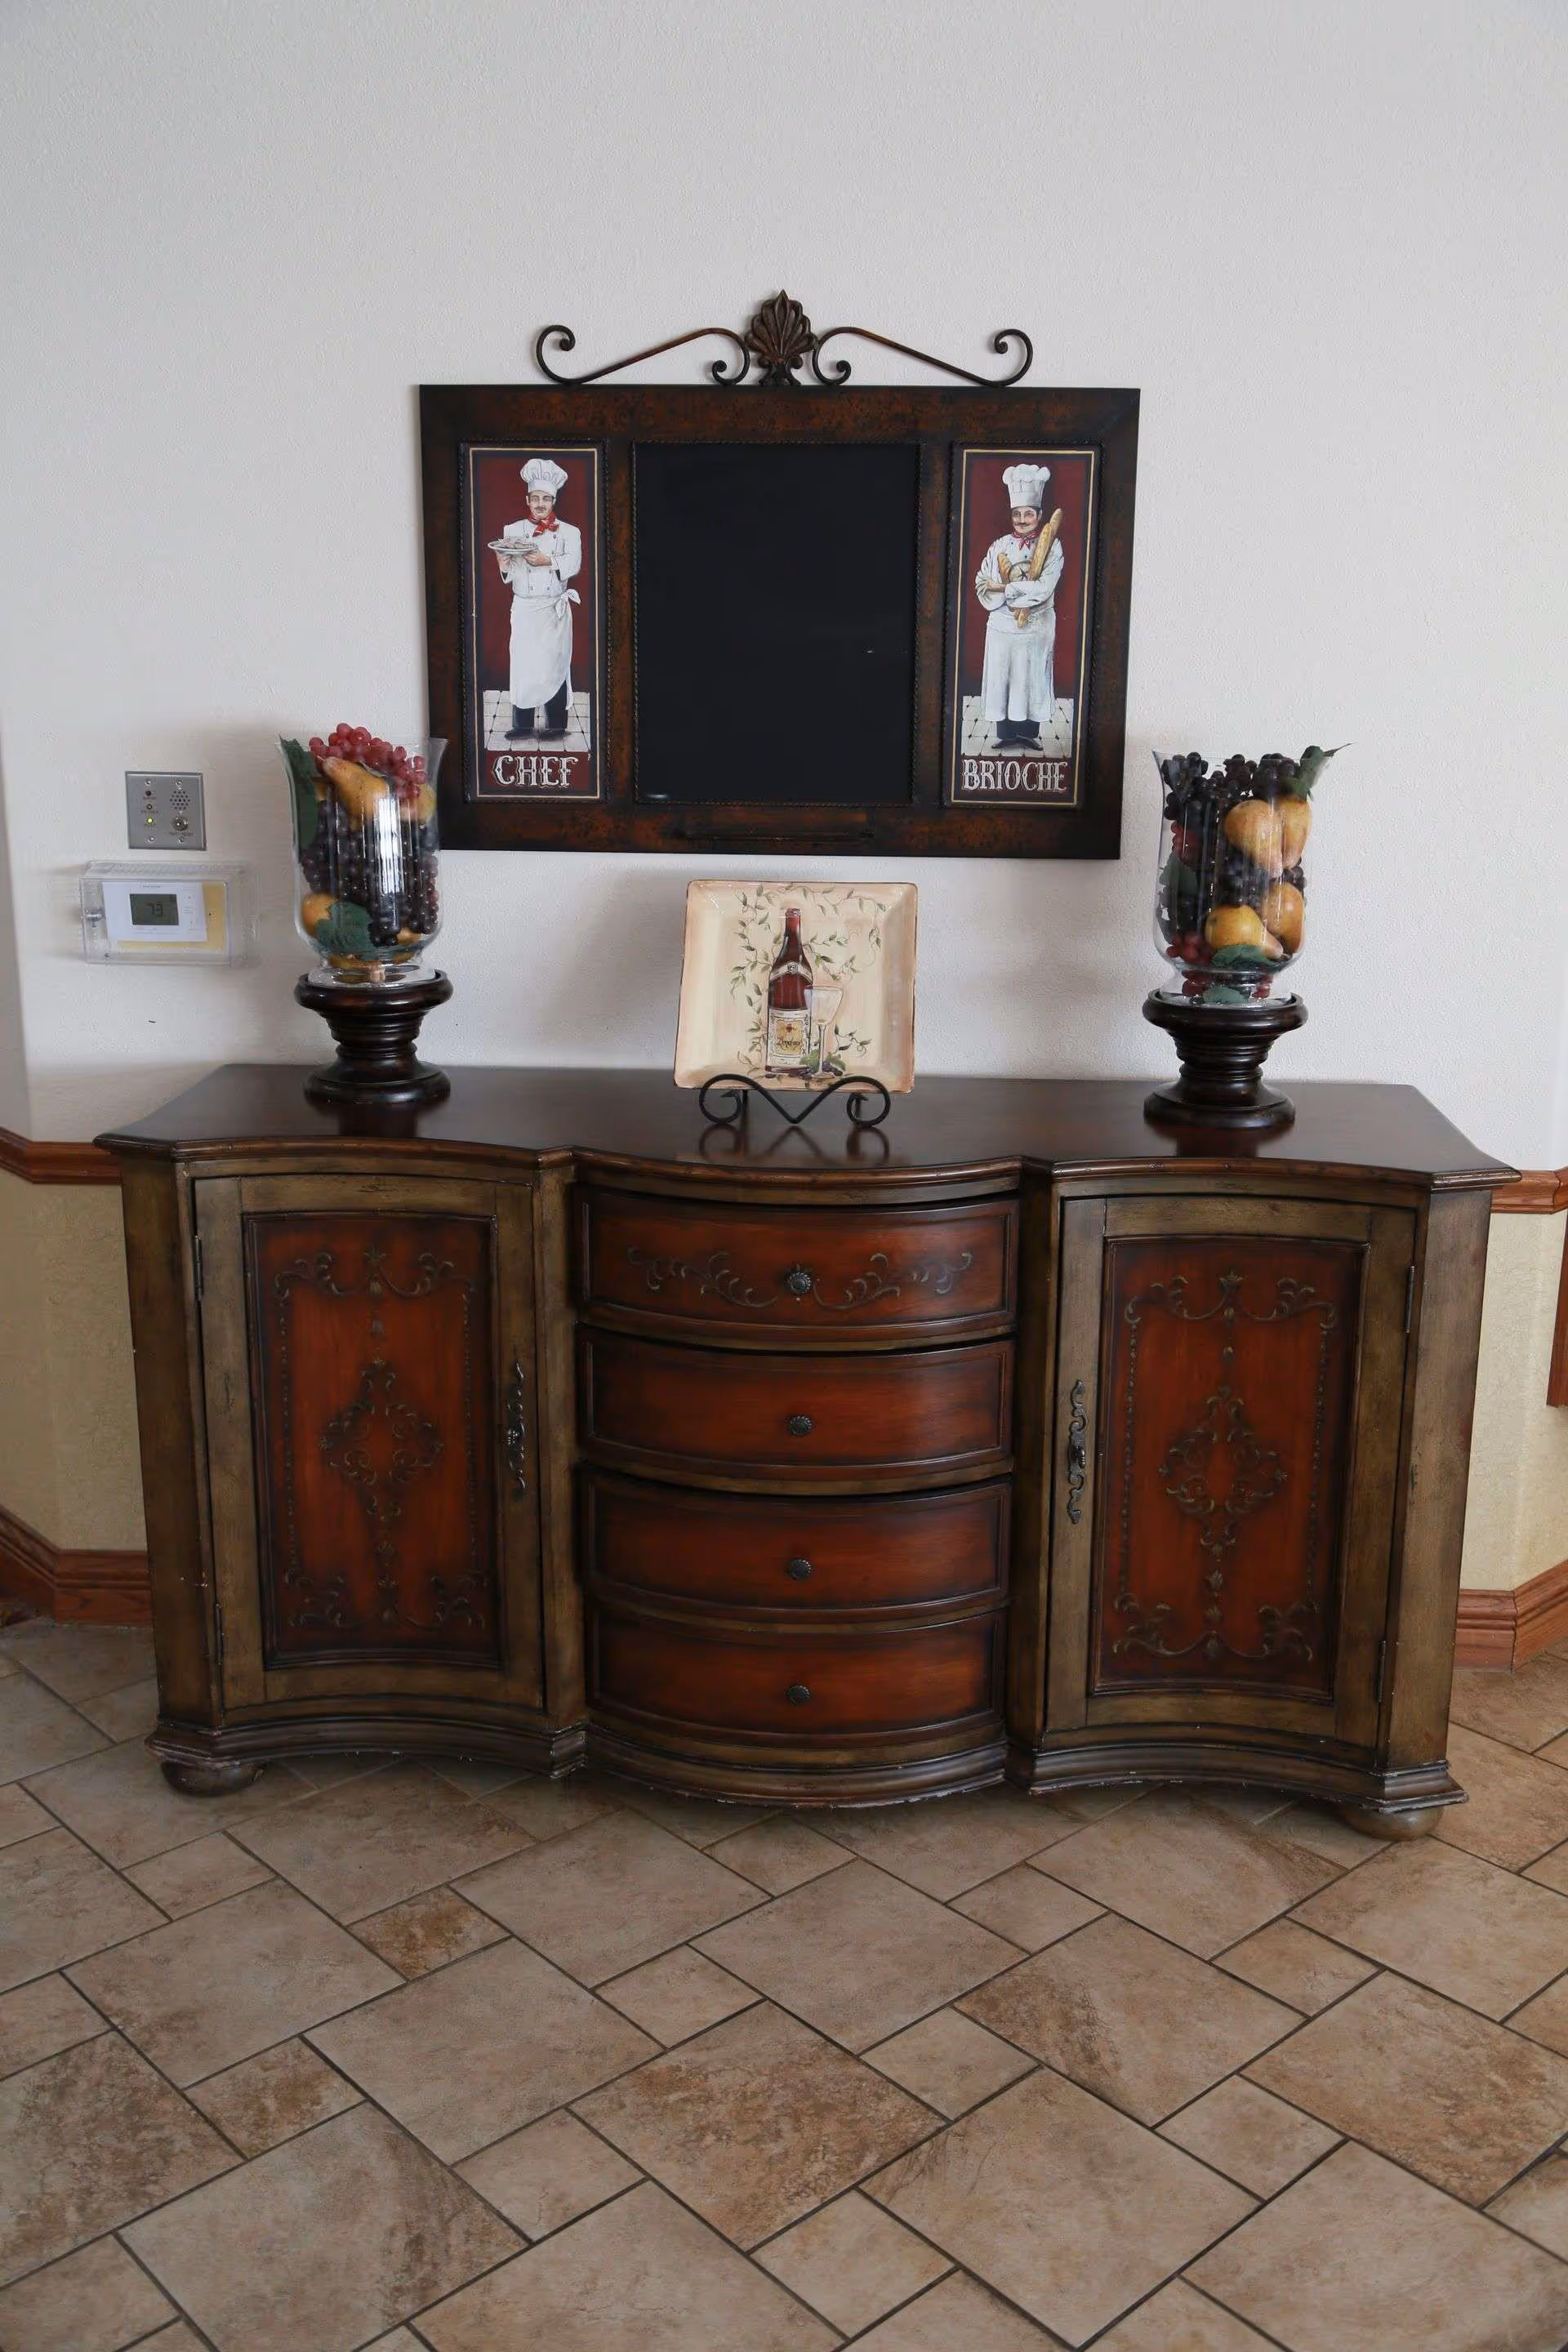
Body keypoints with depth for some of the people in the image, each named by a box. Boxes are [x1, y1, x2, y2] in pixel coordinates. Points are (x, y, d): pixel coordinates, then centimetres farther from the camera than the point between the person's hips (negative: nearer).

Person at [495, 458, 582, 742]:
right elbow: (510, 575, 3)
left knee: (553, 664, -1)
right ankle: (522, 724, 10)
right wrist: (504, 565, -19)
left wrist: (547, 561, -26)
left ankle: (556, 725, 8)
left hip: (553, 609, -2)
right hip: (523, 608, 2)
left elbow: (573, 564, -12)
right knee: (522, 664, 2)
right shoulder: (513, 530, 8)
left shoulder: (568, 532, 3)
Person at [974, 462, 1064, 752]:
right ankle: (1006, 734, 13)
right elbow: (983, 586, -4)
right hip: (1002, 627, 2)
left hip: (1037, 627, -1)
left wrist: (1005, 589, -14)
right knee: (1002, 679, 3)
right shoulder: (999, 547, 3)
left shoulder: (1051, 547, -4)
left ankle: (1029, 733, 16)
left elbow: (1044, 588, -15)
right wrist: (1024, 593, -15)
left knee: (1032, 680, 5)